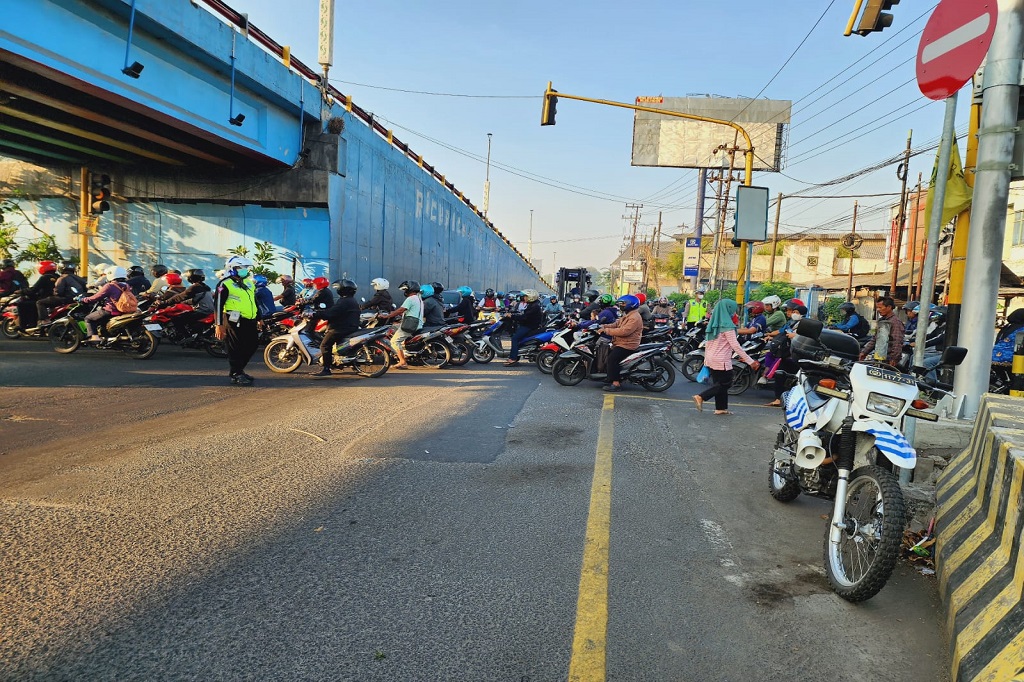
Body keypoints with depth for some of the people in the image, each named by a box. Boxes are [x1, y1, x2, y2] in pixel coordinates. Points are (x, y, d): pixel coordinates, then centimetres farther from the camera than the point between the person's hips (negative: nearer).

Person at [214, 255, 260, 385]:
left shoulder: (250, 284, 18)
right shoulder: (225, 284, -7)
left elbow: (254, 302, 27)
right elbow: (218, 305, -12)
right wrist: (219, 325, -17)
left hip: (250, 322, 8)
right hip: (235, 322, -8)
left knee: (252, 346, 11)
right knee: (236, 349, -4)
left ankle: (238, 370, 26)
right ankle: (236, 374, 5)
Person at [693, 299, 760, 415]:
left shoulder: (713, 324, 8)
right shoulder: (727, 325, -16)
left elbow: (707, 343, 13)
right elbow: (735, 345, -19)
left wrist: (706, 359, 21)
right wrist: (750, 361, -17)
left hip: (711, 360, 8)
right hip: (722, 361, -8)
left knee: (719, 384, 15)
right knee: (726, 384, 2)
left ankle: (721, 408, 16)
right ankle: (701, 397, -7)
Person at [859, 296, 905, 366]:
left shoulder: (895, 322, -9)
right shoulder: (881, 321, 19)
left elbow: (897, 343, -18)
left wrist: (894, 359, -25)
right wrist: (864, 352, 19)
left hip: (888, 360, -8)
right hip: (878, 358, 8)